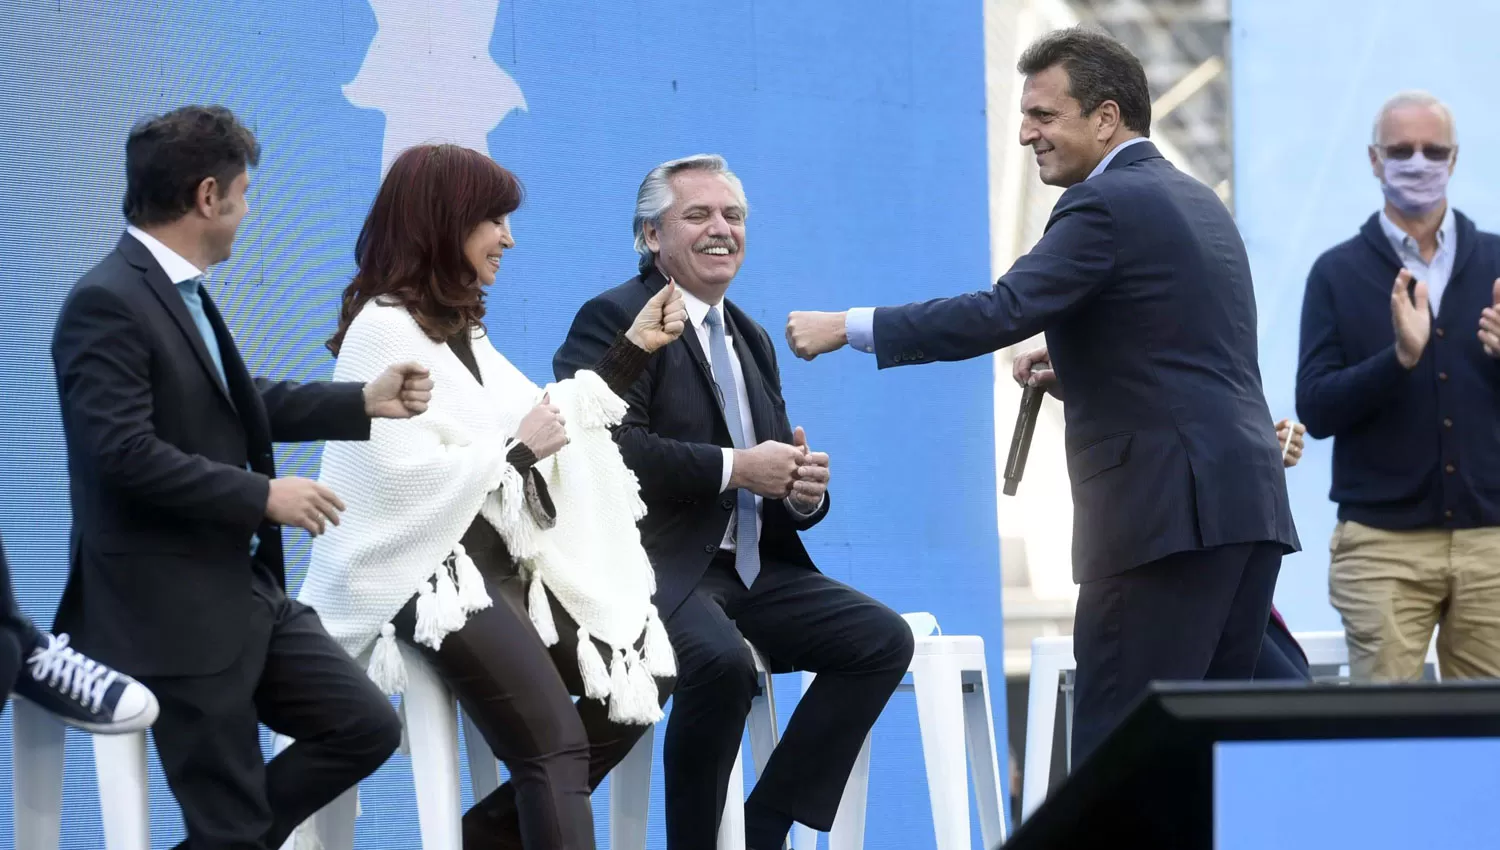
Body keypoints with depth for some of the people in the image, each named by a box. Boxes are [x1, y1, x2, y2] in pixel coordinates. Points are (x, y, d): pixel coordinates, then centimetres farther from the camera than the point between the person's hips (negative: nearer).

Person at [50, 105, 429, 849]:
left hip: (247, 589, 9)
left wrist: (365, 402, 16)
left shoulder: (183, 292, 11)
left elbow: (240, 404, 22)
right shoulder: (106, 302, -18)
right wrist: (264, 496, -21)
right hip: (174, 611, -9)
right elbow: (123, 452, -26)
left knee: (365, 729, 10)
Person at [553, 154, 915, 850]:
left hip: (751, 569, 8)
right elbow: (608, 446, -19)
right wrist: (736, 468, -17)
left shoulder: (752, 340, 22)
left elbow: (777, 460, 23)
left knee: (883, 637, -9)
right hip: (659, 568, -8)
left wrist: (805, 489, -2)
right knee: (722, 659, -36)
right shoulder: (614, 319, -4)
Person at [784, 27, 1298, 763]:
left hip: (1172, 509, -9)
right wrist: (1080, 375, 16)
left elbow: (1003, 312, -18)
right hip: (1249, 505, 9)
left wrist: (847, 328, -14)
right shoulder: (1195, 202, 21)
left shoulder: (1106, 205, -8)